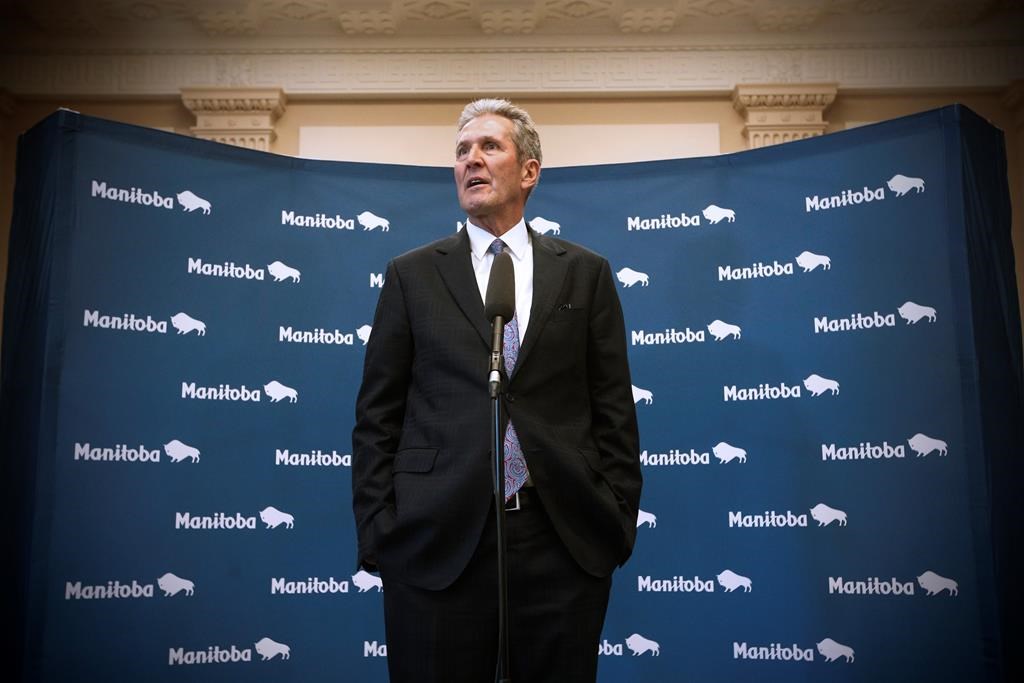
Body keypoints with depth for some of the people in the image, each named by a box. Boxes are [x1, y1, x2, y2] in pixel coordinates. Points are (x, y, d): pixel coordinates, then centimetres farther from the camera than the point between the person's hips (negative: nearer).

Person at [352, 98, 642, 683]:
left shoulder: (586, 274, 8)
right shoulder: (411, 275, 7)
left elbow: (614, 411, 6)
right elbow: (377, 416, 5)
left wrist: (620, 523, 1)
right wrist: (378, 532, -1)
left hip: (565, 541, 1)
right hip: (436, 544, 0)